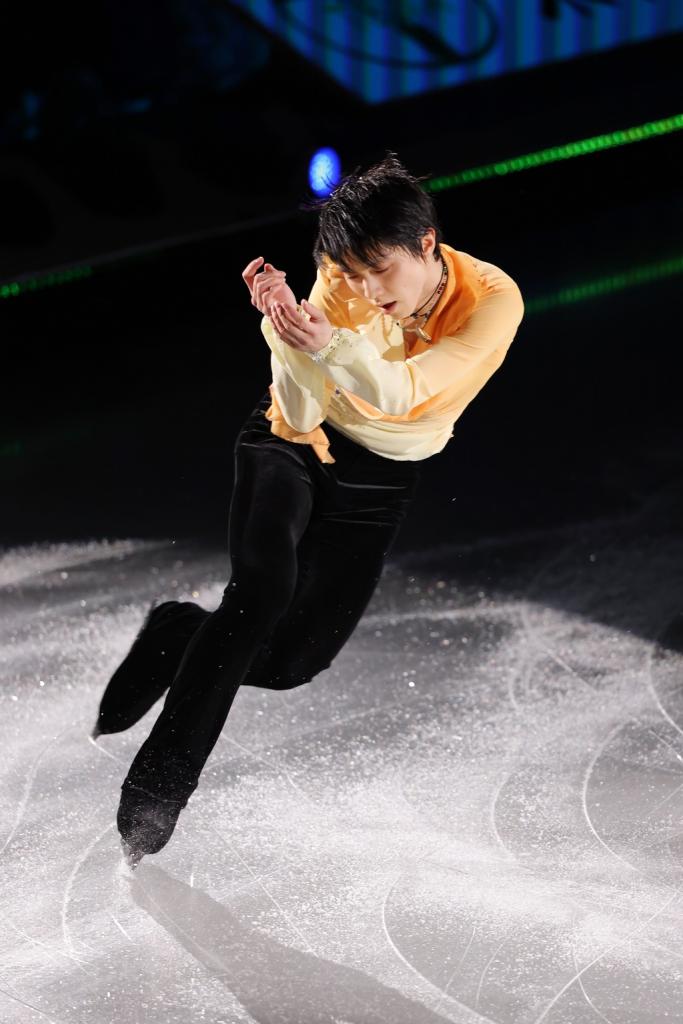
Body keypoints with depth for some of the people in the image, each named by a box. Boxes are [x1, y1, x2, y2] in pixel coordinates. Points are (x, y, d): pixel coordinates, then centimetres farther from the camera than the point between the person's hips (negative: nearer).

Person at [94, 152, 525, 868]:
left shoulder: (495, 301, -22)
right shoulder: (344, 280, -20)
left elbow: (400, 393, -32)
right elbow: (303, 415, -22)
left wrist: (333, 346, -51)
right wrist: (289, 329, -40)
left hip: (381, 479, 2)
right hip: (296, 444, -2)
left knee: (293, 661, -5)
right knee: (263, 587, -28)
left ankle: (179, 632, 25)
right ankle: (156, 783, -19)